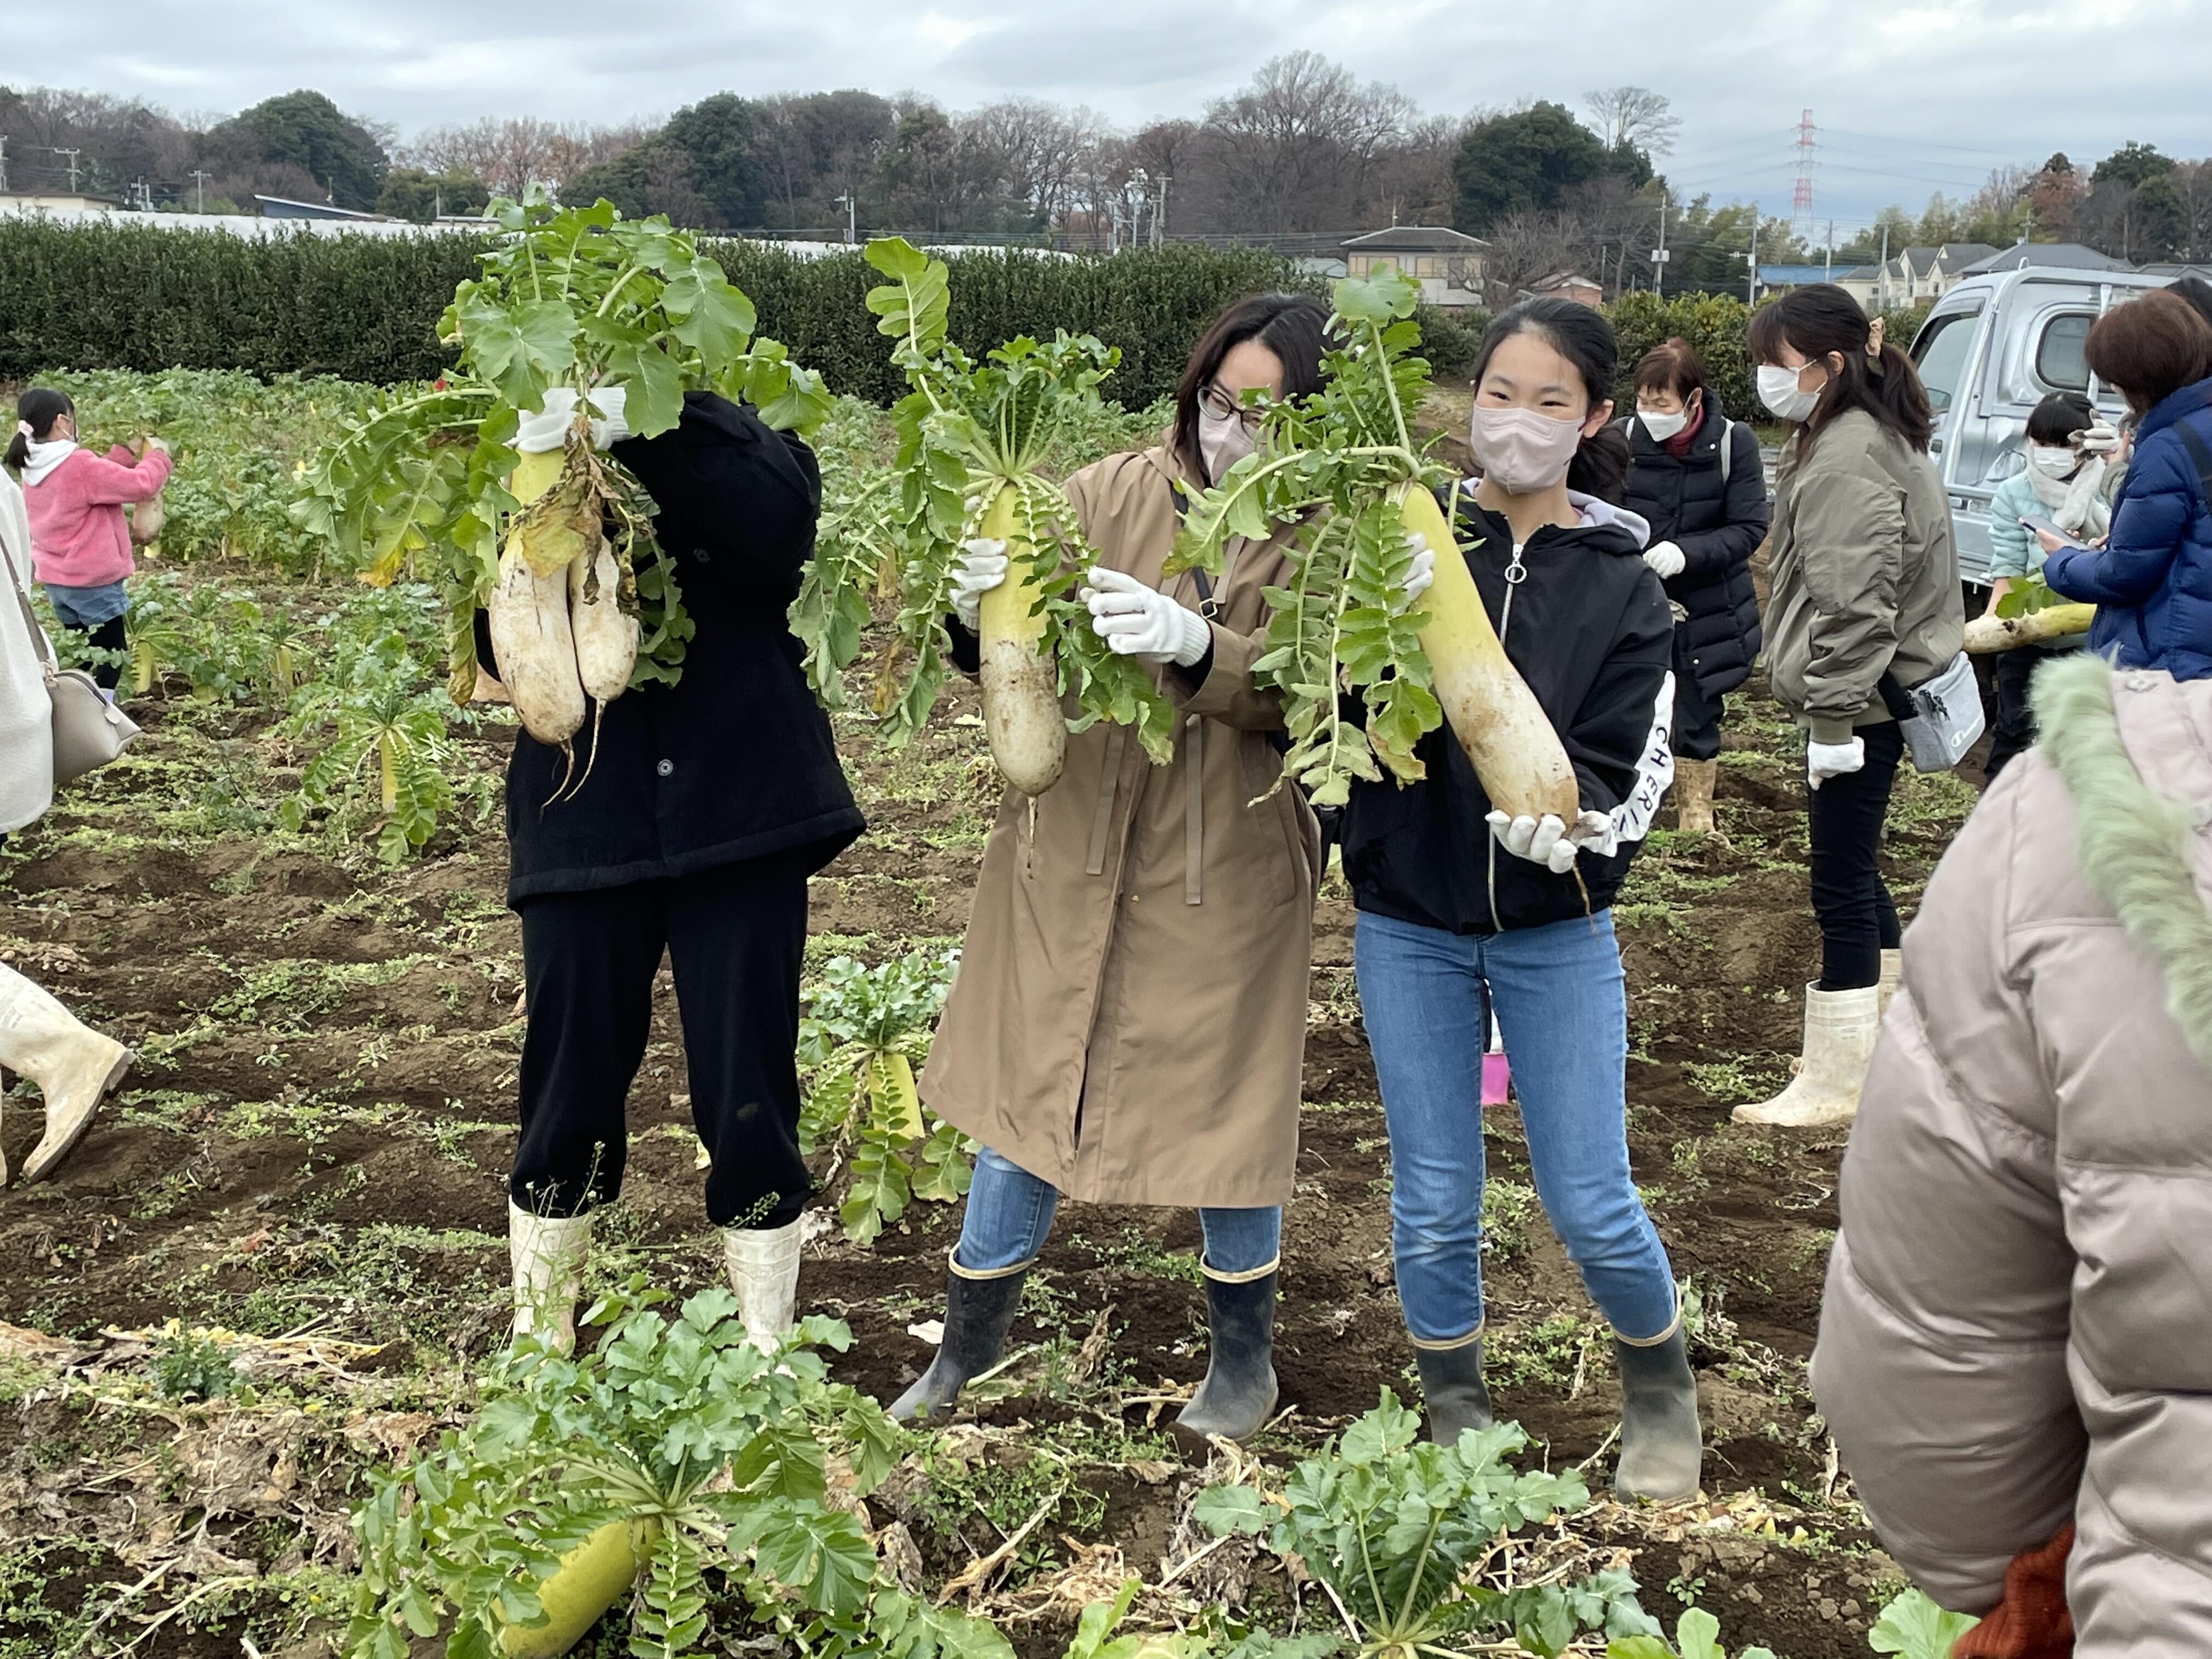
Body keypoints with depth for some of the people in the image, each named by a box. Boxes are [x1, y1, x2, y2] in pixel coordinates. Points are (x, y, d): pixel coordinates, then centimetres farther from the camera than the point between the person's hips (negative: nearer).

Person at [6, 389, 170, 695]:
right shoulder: (79, 465, -22)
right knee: (110, 657, 1)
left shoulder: (32, 469, 4)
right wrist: (157, 455, -4)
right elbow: (142, 485, -21)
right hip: (93, 581, -8)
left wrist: (127, 453, 11)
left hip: (55, 580, 8)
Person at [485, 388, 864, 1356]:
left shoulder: (742, 445, 1)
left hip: (739, 816, -1)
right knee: (569, 1091, 10)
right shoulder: (542, 462, 6)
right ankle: (536, 1339, 31)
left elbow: (780, 524, -23)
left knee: (749, 1096, 5)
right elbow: (503, 653, -3)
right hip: (586, 827, 2)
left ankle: (767, 1354, 22)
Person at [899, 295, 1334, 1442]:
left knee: (1227, 1106, 11)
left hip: (1227, 873, -2)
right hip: (1070, 850, 2)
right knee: (1024, 1093, 12)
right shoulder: (1116, 494, -1)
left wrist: (1194, 645, -36)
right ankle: (968, 1347, 32)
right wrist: (985, 606, -25)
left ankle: (1244, 1357, 35)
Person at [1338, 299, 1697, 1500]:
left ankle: (1659, 1383, 34)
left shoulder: (1623, 588, -2)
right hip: (1408, 923, 1)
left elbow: (1630, 773, -7)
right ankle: (1456, 1422, 32)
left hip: (1556, 932, 0)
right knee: (1433, 1204, 9)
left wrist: (1567, 821, -28)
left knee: (1591, 1206, 3)